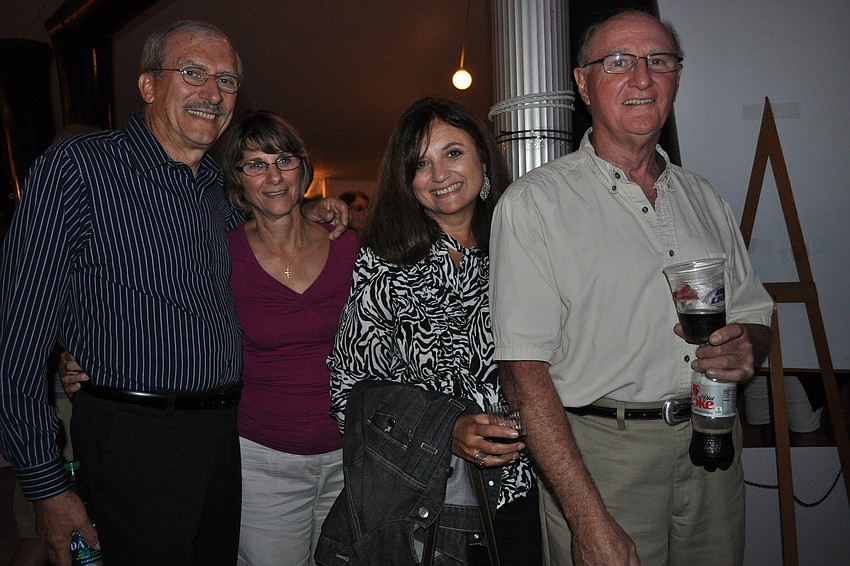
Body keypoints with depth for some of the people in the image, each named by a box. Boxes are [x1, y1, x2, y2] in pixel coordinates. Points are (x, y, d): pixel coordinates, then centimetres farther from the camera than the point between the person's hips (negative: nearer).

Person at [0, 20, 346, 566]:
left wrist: (306, 215, 8)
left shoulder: (222, 185, 7)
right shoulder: (76, 167, -11)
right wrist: (47, 487, -11)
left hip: (227, 433, 6)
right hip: (138, 439, -6)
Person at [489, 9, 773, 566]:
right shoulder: (533, 202, -9)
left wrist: (748, 347, -8)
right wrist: (589, 519, -21)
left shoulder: (704, 199, 10)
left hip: (713, 447, 6)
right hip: (600, 454, -5)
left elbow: (754, 313, 18)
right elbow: (524, 370, -16)